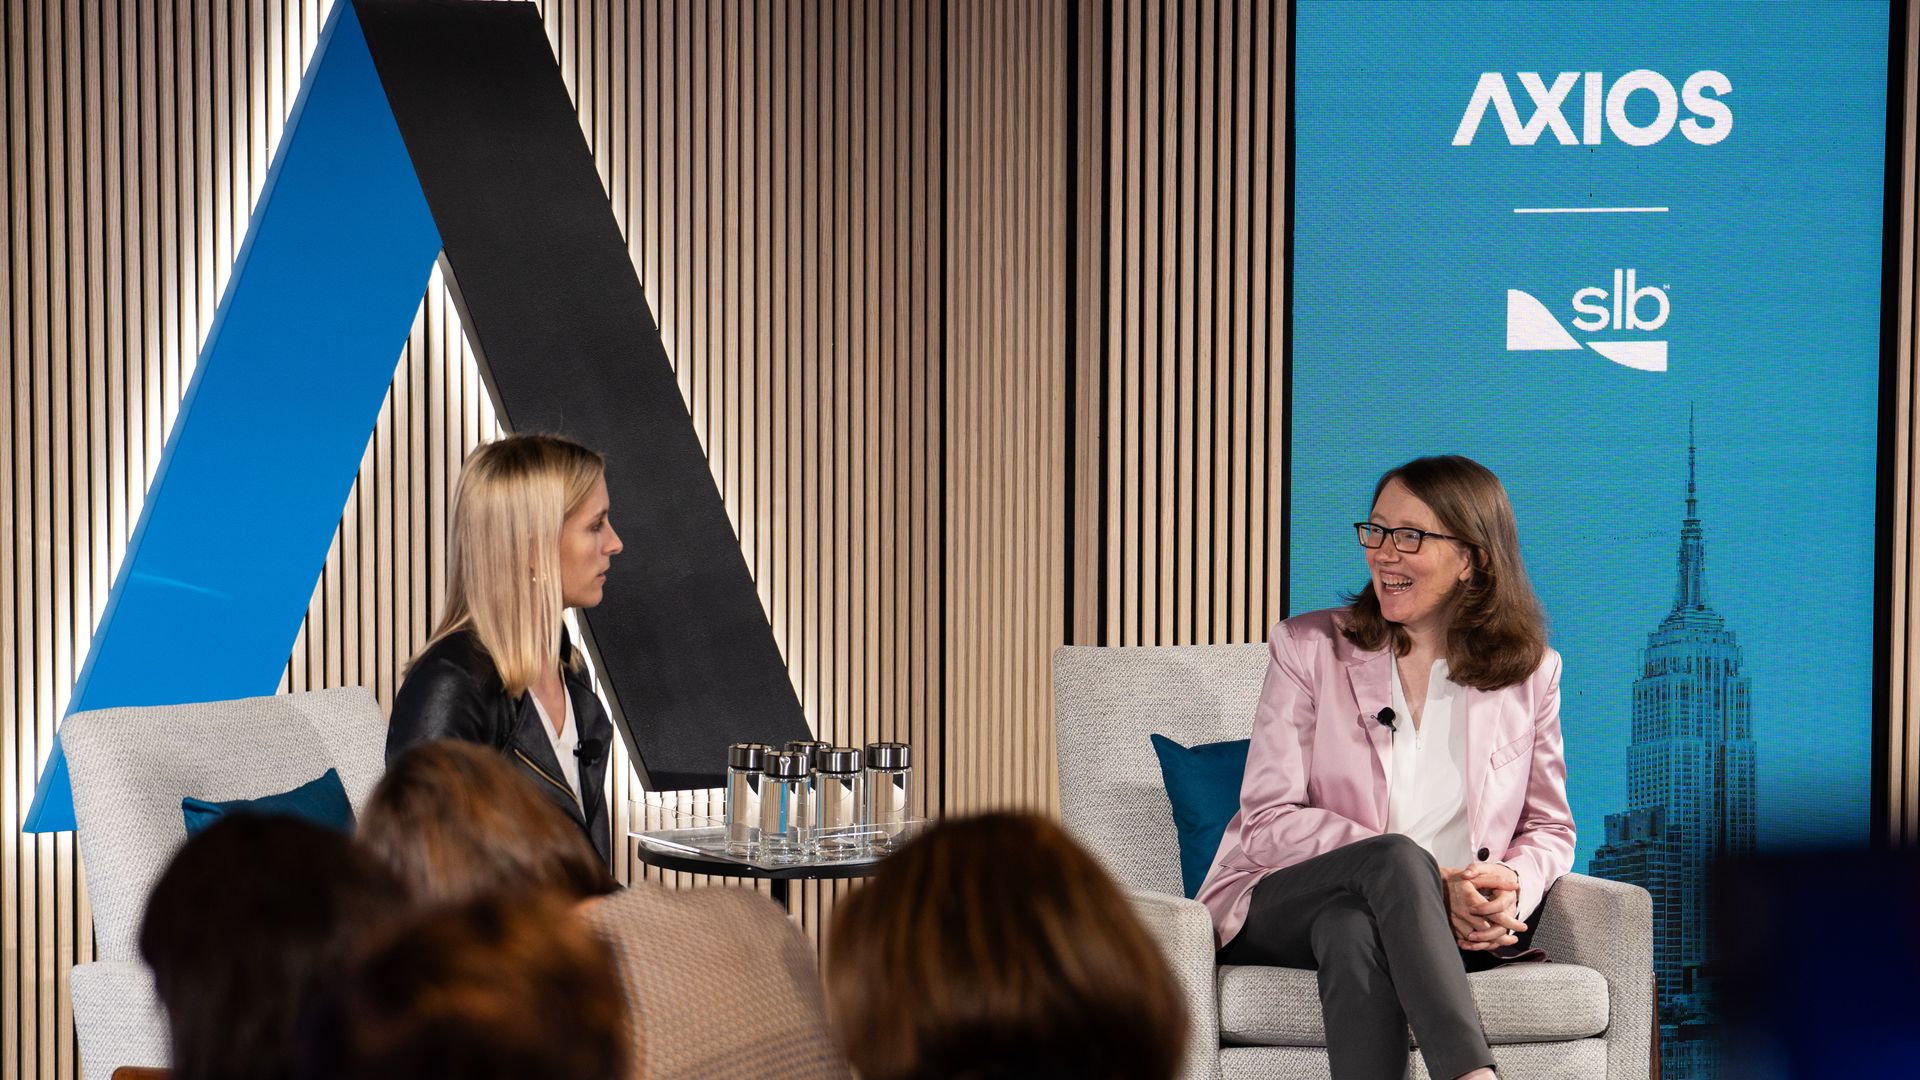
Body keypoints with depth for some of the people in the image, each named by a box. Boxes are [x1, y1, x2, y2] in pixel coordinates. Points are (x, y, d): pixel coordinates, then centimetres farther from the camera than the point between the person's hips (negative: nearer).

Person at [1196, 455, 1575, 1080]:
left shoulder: (1530, 672, 11)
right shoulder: (1309, 647, 4)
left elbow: (1549, 828, 17)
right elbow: (1269, 818, -4)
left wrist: (1515, 884, -11)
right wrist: (1428, 880, -17)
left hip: (1449, 928, 1)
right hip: (1280, 908, 0)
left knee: (1354, 927, -38)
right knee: (1395, 858, -36)